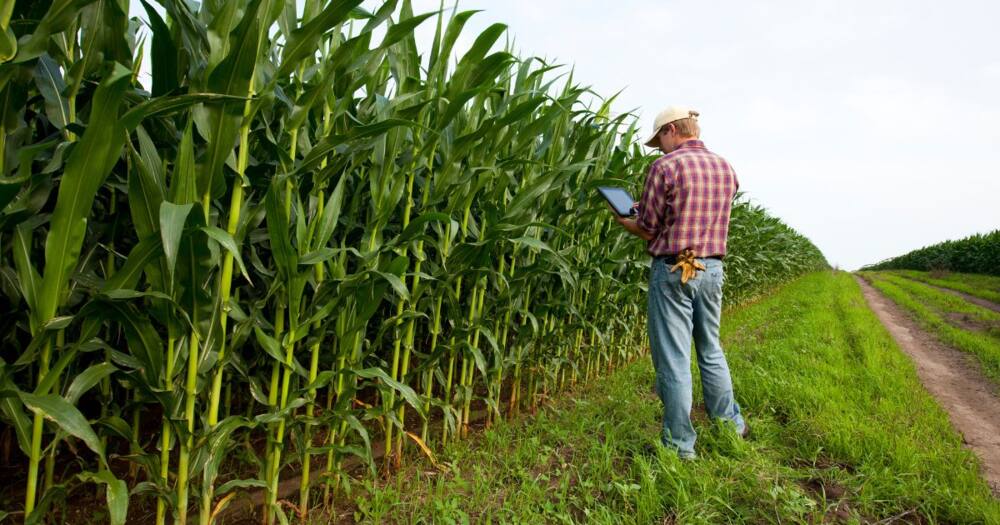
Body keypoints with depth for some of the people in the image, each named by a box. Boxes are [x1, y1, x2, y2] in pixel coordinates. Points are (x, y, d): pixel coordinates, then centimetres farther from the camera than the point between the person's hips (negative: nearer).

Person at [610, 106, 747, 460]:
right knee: (711, 351, 21)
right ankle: (730, 425, 34)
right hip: (712, 268, 7)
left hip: (673, 270, -6)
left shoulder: (666, 167, -11)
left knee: (674, 359, 2)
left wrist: (622, 220, 11)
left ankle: (681, 445, 11)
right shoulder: (726, 169, 9)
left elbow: (648, 232, -10)